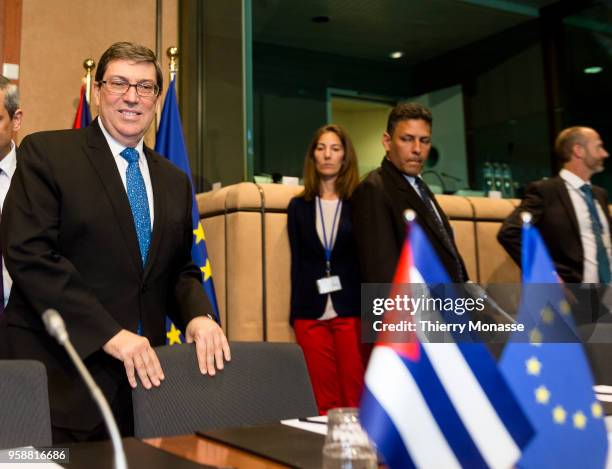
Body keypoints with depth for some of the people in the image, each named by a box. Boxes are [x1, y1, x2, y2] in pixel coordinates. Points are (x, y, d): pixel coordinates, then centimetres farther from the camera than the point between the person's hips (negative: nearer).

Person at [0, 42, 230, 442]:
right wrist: (109, 334, -19)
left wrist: (198, 315, -7)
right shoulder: (46, 153, -3)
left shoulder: (175, 181, 14)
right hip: (60, 373, -4)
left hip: (144, 372, 5)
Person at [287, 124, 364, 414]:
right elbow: (297, 263, 10)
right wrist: (295, 314, 4)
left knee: (356, 396, -2)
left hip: (352, 311, -2)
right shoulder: (299, 206, 11)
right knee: (324, 400, 4)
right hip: (311, 314, 2)